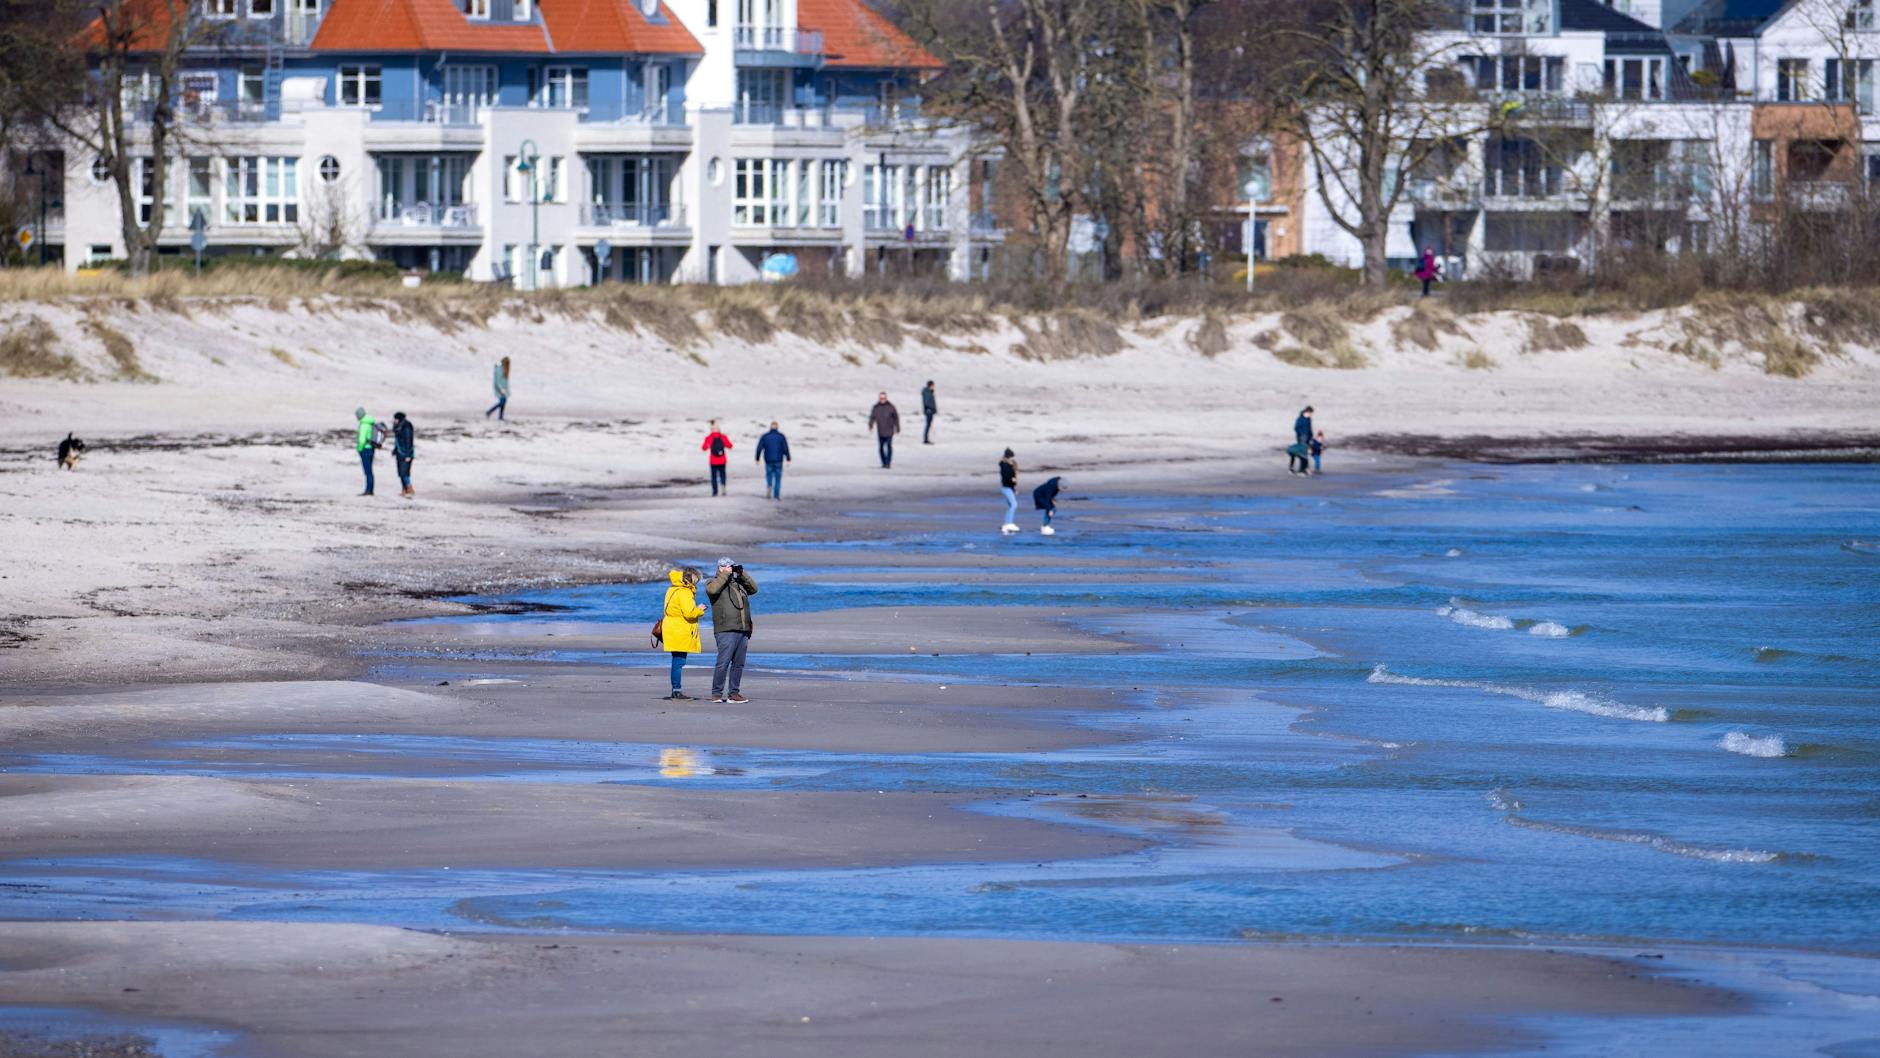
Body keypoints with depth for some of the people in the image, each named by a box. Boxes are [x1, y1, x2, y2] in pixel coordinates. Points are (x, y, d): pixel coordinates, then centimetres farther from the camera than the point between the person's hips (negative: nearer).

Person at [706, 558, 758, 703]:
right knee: (723, 662, -11)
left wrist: (743, 574, 9)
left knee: (738, 664, 7)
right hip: (726, 630, -7)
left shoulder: (739, 583, 21)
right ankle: (717, 693, -7)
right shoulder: (714, 582, 1)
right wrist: (726, 575, -13)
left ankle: (733, 693, 11)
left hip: (743, 630, 7)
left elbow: (754, 588, 18)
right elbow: (712, 589, -20)